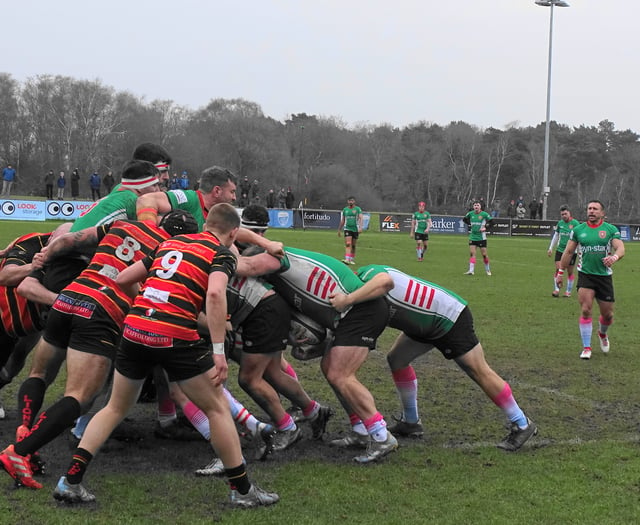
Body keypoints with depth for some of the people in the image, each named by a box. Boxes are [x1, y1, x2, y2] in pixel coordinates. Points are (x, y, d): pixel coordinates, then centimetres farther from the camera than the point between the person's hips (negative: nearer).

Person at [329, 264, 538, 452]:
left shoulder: (367, 273, -23)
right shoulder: (362, 280, 6)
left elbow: (384, 281, -49)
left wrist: (348, 299, -48)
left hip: (450, 318, -10)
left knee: (480, 372, -3)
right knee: (396, 359, 9)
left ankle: (522, 425, 9)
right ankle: (411, 422, 22)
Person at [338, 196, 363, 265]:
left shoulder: (358, 209, 0)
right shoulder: (345, 209, 9)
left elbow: (360, 218, -11)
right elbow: (342, 221, 16)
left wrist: (360, 227, -25)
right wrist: (339, 230, 17)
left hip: (355, 229, -1)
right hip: (347, 229, 1)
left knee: (353, 246, 8)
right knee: (347, 244, -14)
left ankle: (352, 259, 20)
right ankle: (347, 259, -23)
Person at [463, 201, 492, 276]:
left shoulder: (484, 214, -8)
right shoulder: (470, 214, 2)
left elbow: (491, 221, -1)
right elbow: (465, 219, 20)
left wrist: (485, 227, -12)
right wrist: (470, 224, 8)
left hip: (481, 238, -3)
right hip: (472, 237, 3)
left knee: (484, 254, 2)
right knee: (472, 253, -8)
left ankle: (488, 269, 21)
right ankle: (471, 270, -12)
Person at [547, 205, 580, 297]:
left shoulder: (575, 223, -7)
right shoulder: (560, 223, 7)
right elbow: (555, 236, 17)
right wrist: (551, 248, 16)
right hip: (560, 250, 3)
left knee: (570, 272, 5)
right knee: (558, 269, -5)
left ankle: (568, 291, 15)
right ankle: (556, 290, 0)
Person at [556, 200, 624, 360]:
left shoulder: (611, 229, 1)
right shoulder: (578, 230, 5)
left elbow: (620, 248, -11)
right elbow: (568, 252, 11)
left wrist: (614, 257, -33)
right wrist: (560, 272, 10)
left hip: (604, 276, 0)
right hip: (585, 275, 0)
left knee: (608, 314, 7)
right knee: (586, 310, -14)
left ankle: (602, 334, 42)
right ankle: (586, 348, -5)